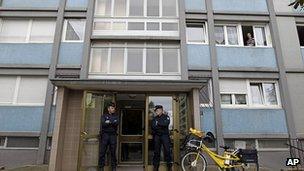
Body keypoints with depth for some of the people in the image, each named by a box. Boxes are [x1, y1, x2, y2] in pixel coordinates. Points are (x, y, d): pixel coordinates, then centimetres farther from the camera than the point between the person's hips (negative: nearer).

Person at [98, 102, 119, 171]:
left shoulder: (116, 116, 15)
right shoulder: (104, 116, 12)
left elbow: (117, 123, -6)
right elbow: (103, 124, -7)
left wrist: (109, 122, -9)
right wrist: (112, 123, -9)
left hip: (113, 135, 1)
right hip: (105, 135, -1)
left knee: (113, 152, 1)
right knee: (102, 152, -2)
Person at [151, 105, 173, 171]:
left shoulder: (166, 117, 6)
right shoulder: (154, 118, 15)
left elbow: (166, 123, -13)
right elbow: (153, 127, 4)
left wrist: (158, 123, -6)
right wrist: (162, 126, -3)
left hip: (165, 135, -3)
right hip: (157, 136, 3)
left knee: (167, 150, -7)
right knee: (156, 151, 5)